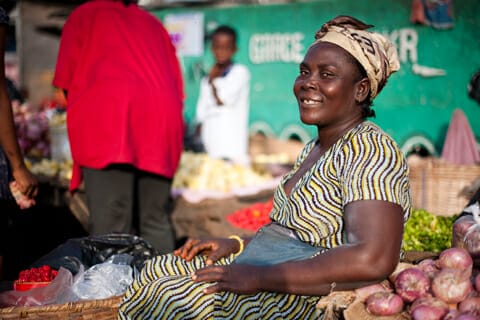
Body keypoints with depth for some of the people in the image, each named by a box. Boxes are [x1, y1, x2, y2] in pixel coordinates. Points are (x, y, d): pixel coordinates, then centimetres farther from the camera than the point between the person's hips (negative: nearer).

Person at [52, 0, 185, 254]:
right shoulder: (154, 23, 29)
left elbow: (66, 83, 10)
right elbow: (177, 87, 21)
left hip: (105, 121, -4)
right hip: (160, 126, 4)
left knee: (110, 224, -10)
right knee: (156, 221, 7)